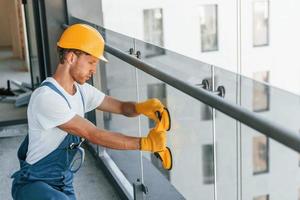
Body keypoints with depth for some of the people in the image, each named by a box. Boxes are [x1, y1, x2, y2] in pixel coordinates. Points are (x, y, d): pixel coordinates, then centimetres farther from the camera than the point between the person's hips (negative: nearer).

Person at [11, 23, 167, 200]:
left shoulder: (82, 90, 0)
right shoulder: (46, 98, -27)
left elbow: (122, 107, 1)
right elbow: (94, 135, -29)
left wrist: (141, 107, -23)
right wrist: (144, 143, -29)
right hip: (33, 184, -8)